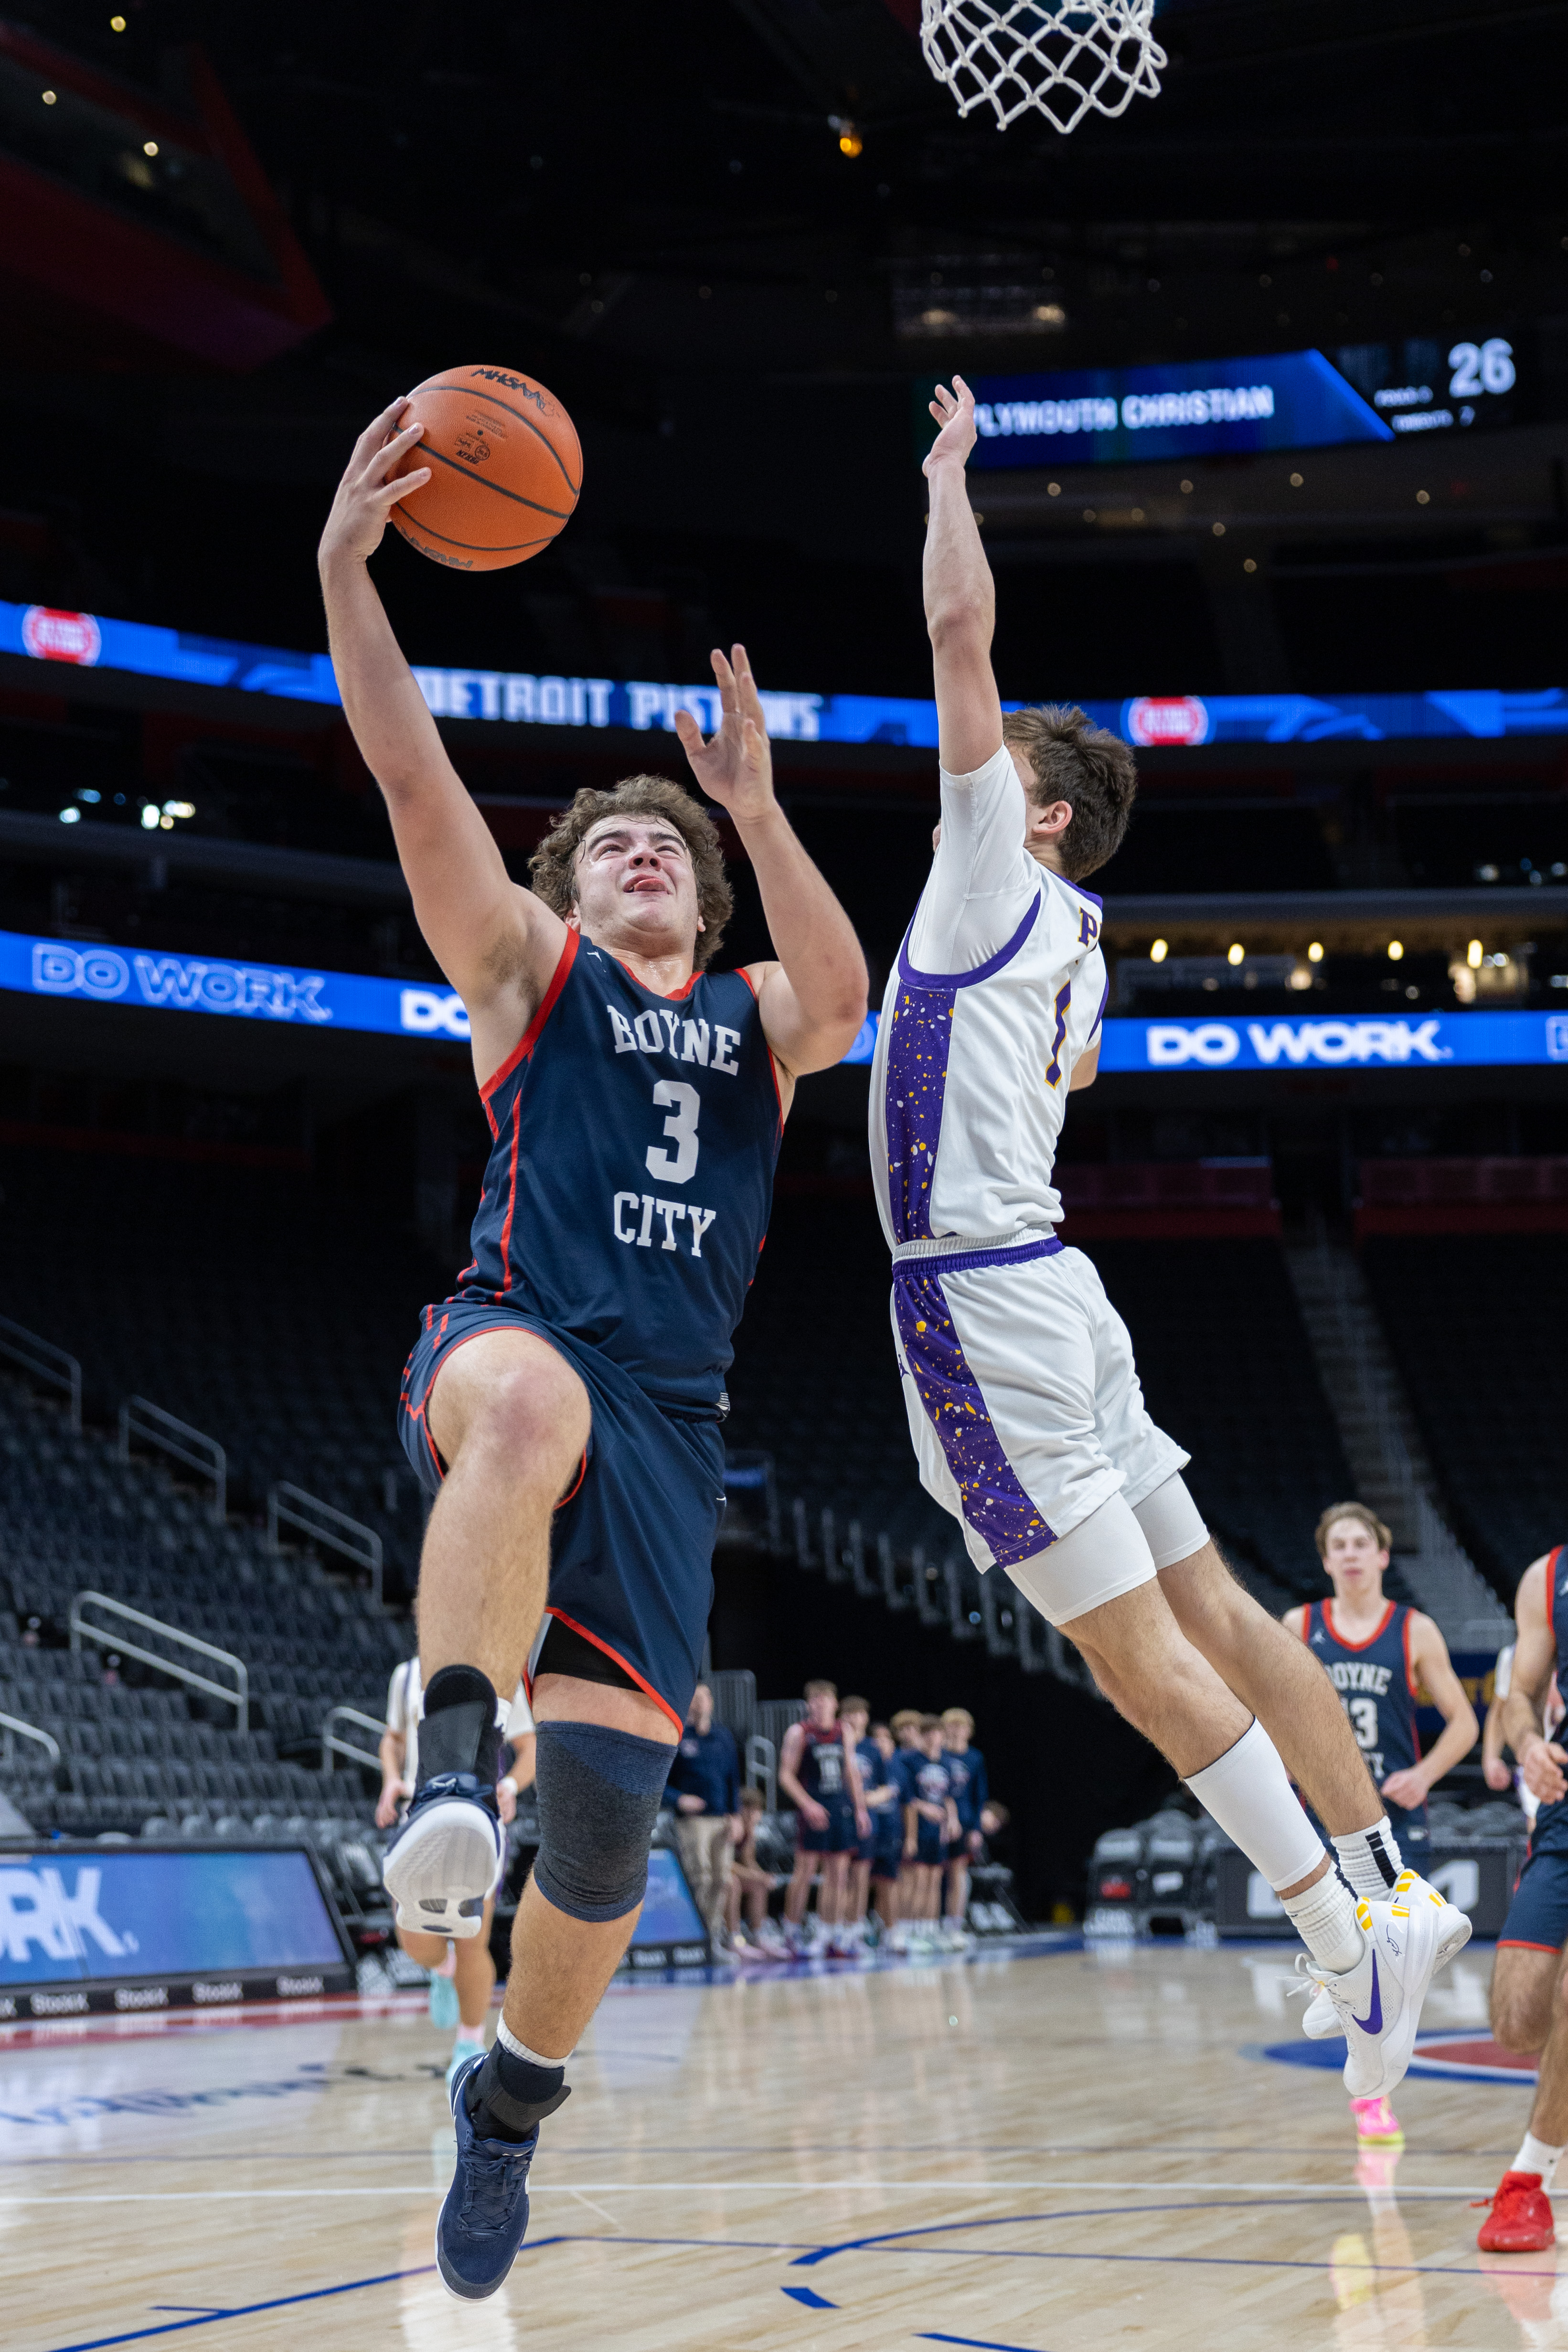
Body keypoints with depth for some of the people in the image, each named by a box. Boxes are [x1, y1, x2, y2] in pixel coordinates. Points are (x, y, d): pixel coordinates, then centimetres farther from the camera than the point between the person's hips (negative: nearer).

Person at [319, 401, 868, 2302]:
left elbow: (844, 998, -3)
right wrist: (347, 571, -11)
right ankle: (451, 1769, -44)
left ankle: (514, 2093, 22)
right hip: (507, 1343, -3)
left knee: (611, 1797, -2)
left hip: (669, 1419, 3)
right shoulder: (528, 967, 16)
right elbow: (416, 784, 1)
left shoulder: (755, 1016, 23)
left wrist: (757, 809, -14)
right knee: (530, 1396, -43)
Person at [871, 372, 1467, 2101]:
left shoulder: (997, 876, -7)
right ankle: (1390, 1888, 15)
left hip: (982, 1305, -9)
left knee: (1138, 1648, -8)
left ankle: (1345, 1937, -7)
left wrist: (949, 469, 1)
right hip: (1037, 1287, 9)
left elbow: (961, 631, -11)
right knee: (1202, 1600, 11)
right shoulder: (1070, 934, 17)